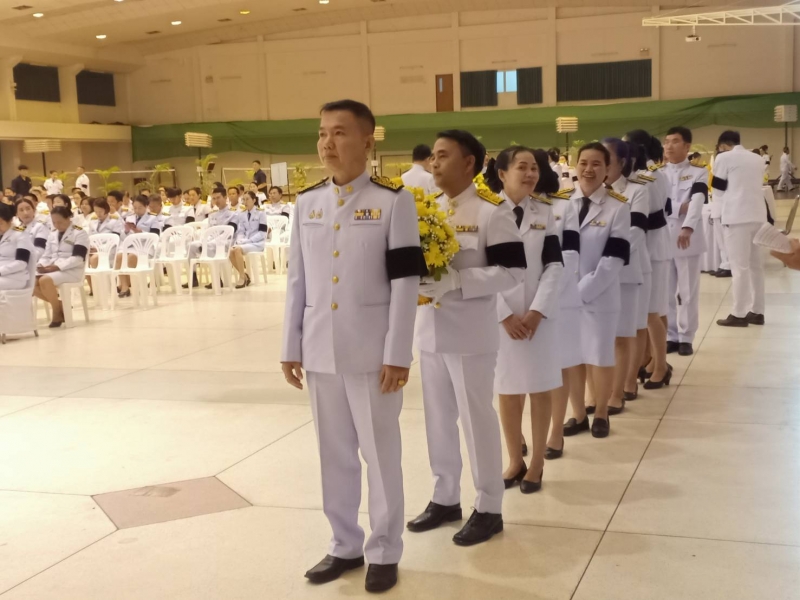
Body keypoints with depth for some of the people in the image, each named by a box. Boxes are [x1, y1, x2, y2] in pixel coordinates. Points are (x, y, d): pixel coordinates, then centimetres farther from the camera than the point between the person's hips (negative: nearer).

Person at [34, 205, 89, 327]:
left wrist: (57, 267, -24)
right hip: (51, 270, 8)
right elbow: (47, 255, 17)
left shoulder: (79, 233, -6)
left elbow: (77, 259, -15)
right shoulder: (53, 234, 19)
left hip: (71, 271, -8)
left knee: (45, 280, -34)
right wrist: (41, 265, -7)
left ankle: (57, 311, -11)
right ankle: (59, 304, -1)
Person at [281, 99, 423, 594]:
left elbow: (405, 283, -8)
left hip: (371, 351, -4)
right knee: (335, 452, 13)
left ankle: (385, 551, 20)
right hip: (321, 350, 4)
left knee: (381, 451, 6)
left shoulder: (394, 202, -4)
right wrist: (291, 347, 8)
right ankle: (345, 545, 28)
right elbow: (298, 281, 11)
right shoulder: (307, 203, 9)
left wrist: (397, 355, -12)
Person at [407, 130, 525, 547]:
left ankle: (488, 507, 16)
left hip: (471, 334, -6)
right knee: (438, 418, 14)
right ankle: (445, 498, 29)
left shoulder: (492, 212, -10)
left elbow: (512, 272, -16)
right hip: (431, 330, 6)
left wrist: (456, 281, -24)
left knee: (477, 419, 2)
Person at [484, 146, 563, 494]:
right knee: (508, 391, 6)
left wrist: (537, 311, -11)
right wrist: (506, 315, -12)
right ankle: (515, 461, 20)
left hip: (539, 313, 2)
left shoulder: (544, 211, 6)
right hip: (500, 314, -2)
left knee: (541, 389, 5)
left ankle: (537, 463, 17)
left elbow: (554, 265, 1)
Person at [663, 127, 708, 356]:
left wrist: (688, 228, -32)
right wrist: (678, 207, -19)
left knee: (688, 291, 4)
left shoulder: (698, 173, 2)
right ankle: (670, 336, 16)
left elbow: (697, 201, -16)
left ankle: (686, 338, 12)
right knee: (666, 291, 7)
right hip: (662, 238, 2)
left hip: (688, 238, -2)